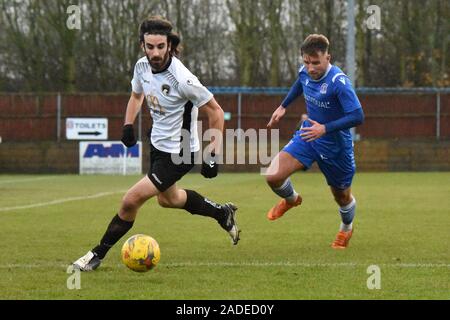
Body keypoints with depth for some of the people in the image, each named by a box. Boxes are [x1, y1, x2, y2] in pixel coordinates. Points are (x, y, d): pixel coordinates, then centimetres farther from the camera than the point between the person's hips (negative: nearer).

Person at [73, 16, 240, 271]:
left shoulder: (182, 79, -30)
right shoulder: (143, 66, -9)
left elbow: (216, 112, -19)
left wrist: (213, 155, -19)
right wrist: (128, 125, 2)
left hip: (179, 153, -9)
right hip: (158, 143, 9)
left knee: (131, 200, -15)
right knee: (167, 198, 30)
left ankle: (98, 254, 2)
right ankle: (223, 214, 50)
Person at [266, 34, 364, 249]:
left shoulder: (339, 82, -29)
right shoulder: (305, 72, -8)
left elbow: (357, 116, -34)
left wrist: (325, 129, -38)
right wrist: (283, 106, 23)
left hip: (336, 147, -5)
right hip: (307, 136, 5)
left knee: (342, 196, 15)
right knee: (273, 176, -14)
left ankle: (346, 229, 50)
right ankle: (291, 199, 22)